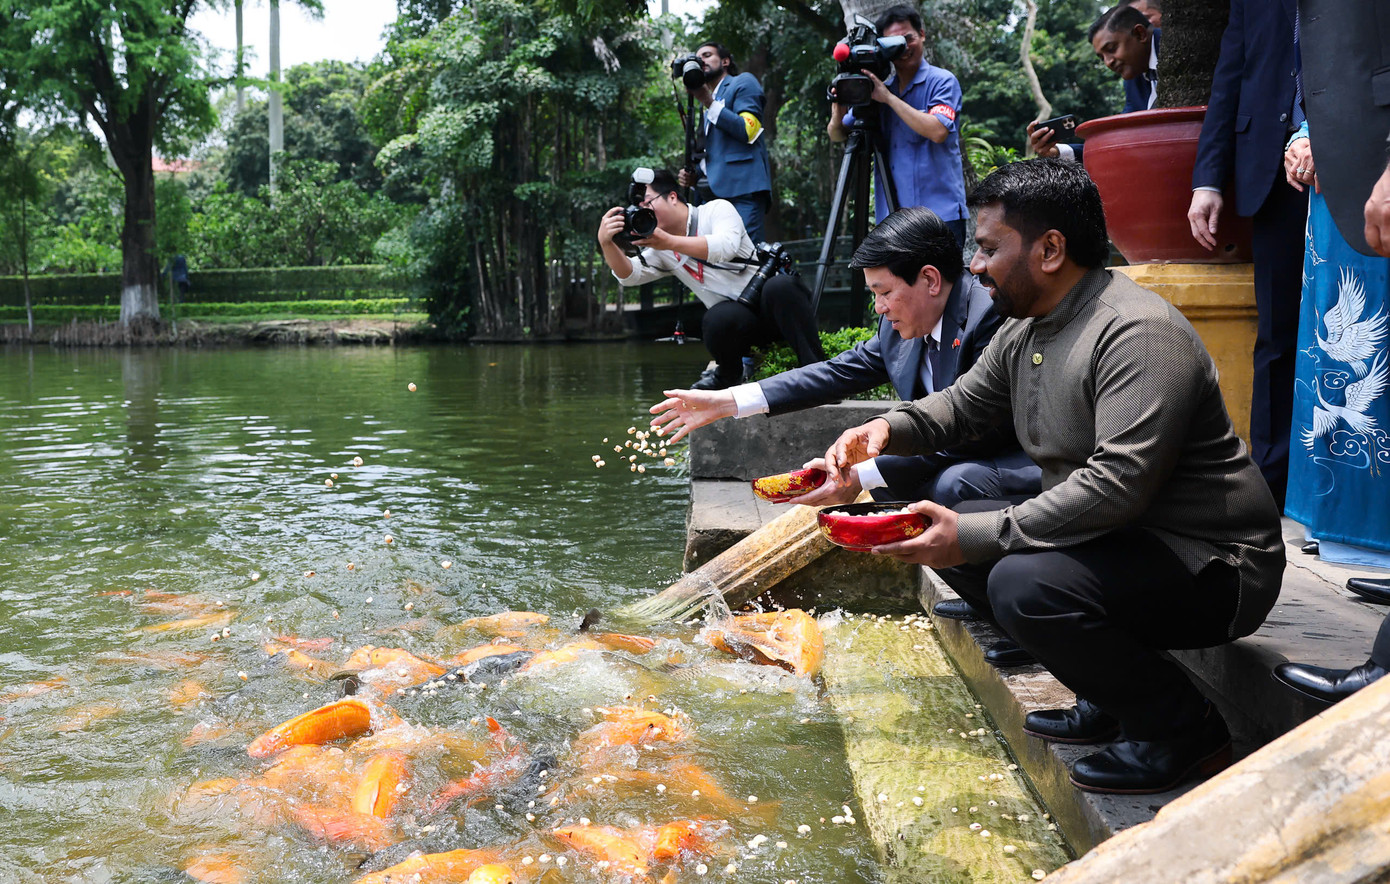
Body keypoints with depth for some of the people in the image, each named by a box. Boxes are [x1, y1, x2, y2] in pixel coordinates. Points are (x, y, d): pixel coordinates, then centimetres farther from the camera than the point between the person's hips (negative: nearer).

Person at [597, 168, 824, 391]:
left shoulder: (716, 209, -5)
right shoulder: (659, 249, 11)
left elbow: (726, 247, -26)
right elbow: (629, 275, -5)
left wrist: (670, 242, -36)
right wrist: (607, 244, -25)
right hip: (737, 319, 3)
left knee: (781, 286, -38)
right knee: (718, 319, -35)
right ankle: (728, 374, -4)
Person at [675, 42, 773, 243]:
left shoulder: (744, 82, 9)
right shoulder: (708, 107, 30)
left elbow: (749, 131, -7)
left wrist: (708, 102, -7)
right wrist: (693, 174, 12)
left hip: (744, 188, -7)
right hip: (719, 190, 7)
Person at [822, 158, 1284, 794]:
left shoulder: (1140, 333, -23)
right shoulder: (1024, 331, 8)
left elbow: (1118, 486, -31)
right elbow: (963, 404, 21)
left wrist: (975, 536, -29)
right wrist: (889, 428, -1)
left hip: (1212, 563, -10)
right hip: (1110, 536, 10)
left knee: (1025, 585, -31)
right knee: (947, 527, 8)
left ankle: (1184, 729, -7)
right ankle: (1109, 695, 11)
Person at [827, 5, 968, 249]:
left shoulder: (942, 81, -1)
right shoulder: (878, 88, 13)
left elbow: (937, 131, -19)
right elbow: (838, 136, 15)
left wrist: (889, 98, -18)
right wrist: (837, 118, -10)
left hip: (940, 213, -5)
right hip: (890, 216, 5)